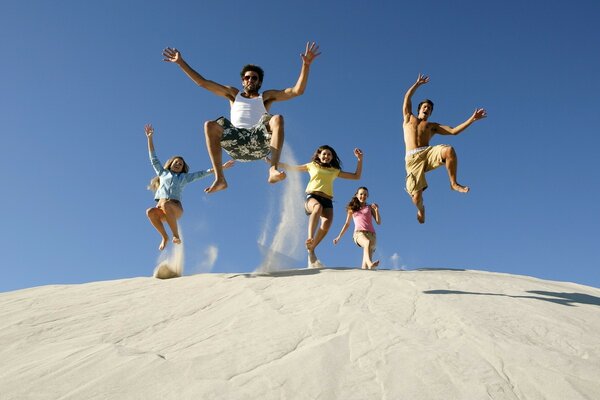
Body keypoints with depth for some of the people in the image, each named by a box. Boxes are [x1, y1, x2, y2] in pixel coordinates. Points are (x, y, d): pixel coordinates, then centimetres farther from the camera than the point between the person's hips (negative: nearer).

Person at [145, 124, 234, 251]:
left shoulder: (185, 177, 25)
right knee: (150, 211, -35)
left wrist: (221, 167, 16)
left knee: (166, 205, -38)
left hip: (176, 208, -1)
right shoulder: (163, 172, 26)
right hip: (161, 209, 1)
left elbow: (202, 173, 21)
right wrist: (150, 137, 20)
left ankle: (176, 234, -26)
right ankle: (164, 237, -17)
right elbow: (153, 158, 25)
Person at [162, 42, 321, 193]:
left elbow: (297, 91, 13)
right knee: (210, 125, -26)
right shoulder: (234, 94, 30)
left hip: (259, 141, -1)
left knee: (277, 119, -28)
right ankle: (219, 178, -34)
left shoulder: (266, 96, 25)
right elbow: (202, 82, 27)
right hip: (236, 140, 1)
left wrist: (306, 64, 2)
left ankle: (273, 170, -44)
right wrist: (181, 63, 22)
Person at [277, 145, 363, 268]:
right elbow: (291, 167, 30)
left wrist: (360, 159, 18)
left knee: (327, 224, -30)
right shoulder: (312, 165, 24)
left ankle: (311, 250, -21)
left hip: (327, 200, 2)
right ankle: (310, 237, -53)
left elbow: (356, 176, 27)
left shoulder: (335, 171, 27)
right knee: (318, 207, -41)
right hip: (312, 196, -2)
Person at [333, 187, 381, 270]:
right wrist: (339, 237, 23)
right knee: (368, 242, -39)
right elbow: (347, 224, 26)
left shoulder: (370, 207, 19)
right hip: (359, 233, -2)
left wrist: (377, 210, -2)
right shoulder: (352, 209, 21)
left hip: (371, 233, 2)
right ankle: (370, 264, -62)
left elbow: (379, 222, 12)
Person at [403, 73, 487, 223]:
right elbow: (407, 98, 22)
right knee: (416, 195, -11)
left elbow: (454, 131, 16)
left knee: (449, 150, -33)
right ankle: (421, 209, 27)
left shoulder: (432, 126, 26)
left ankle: (454, 183, -18)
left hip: (428, 152, 2)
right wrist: (417, 83, 28)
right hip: (412, 158, -1)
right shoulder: (409, 118, 25)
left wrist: (472, 119, 11)